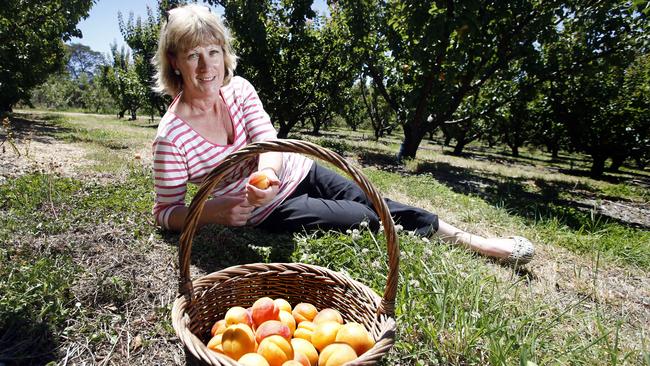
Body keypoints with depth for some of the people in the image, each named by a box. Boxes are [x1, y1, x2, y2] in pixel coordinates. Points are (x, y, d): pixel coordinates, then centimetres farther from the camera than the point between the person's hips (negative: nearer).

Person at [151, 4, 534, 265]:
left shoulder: (238, 89, -7)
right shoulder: (172, 135, -18)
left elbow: (268, 141, -19)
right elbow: (166, 211, -12)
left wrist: (265, 176, -42)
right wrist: (213, 210, -33)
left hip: (297, 170, 4)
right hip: (270, 209, -3)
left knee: (382, 207, -3)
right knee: (368, 221, -13)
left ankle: (472, 240, 9)